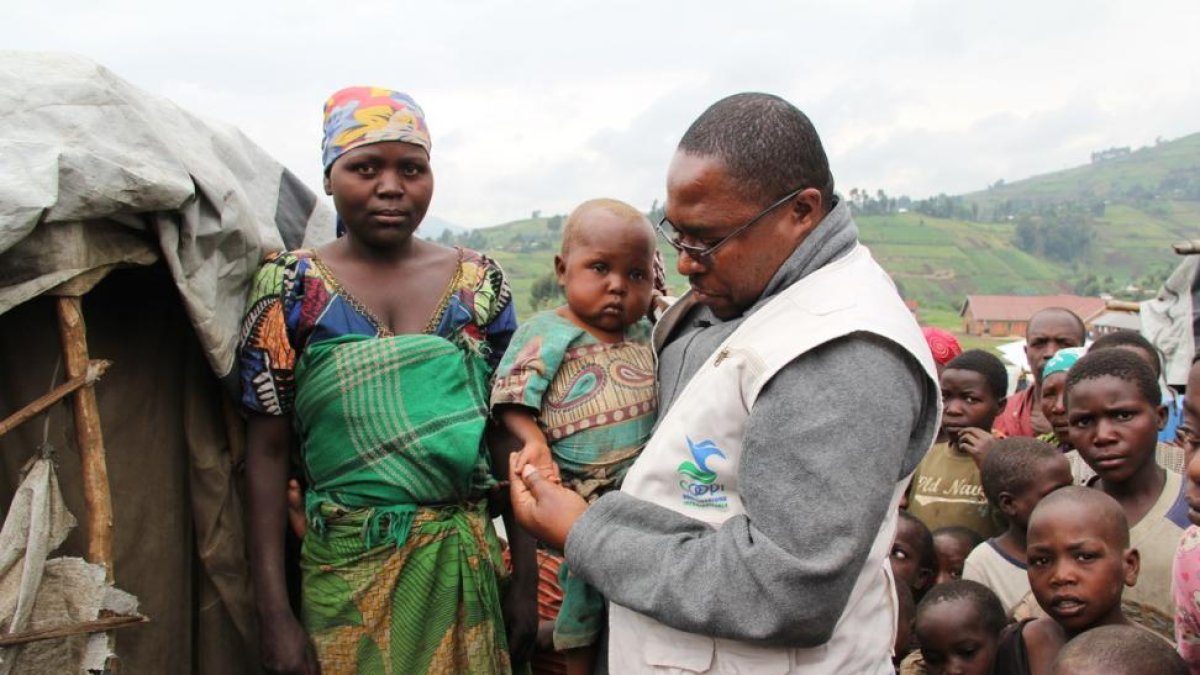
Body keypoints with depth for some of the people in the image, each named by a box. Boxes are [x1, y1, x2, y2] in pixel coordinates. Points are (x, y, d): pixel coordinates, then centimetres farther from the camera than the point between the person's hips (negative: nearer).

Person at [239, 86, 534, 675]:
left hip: (466, 564, 2)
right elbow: (267, 452, -4)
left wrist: (525, 576, 3)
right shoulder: (292, 289, -4)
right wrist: (273, 611, -8)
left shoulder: (480, 283, 2)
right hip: (346, 570, -2)